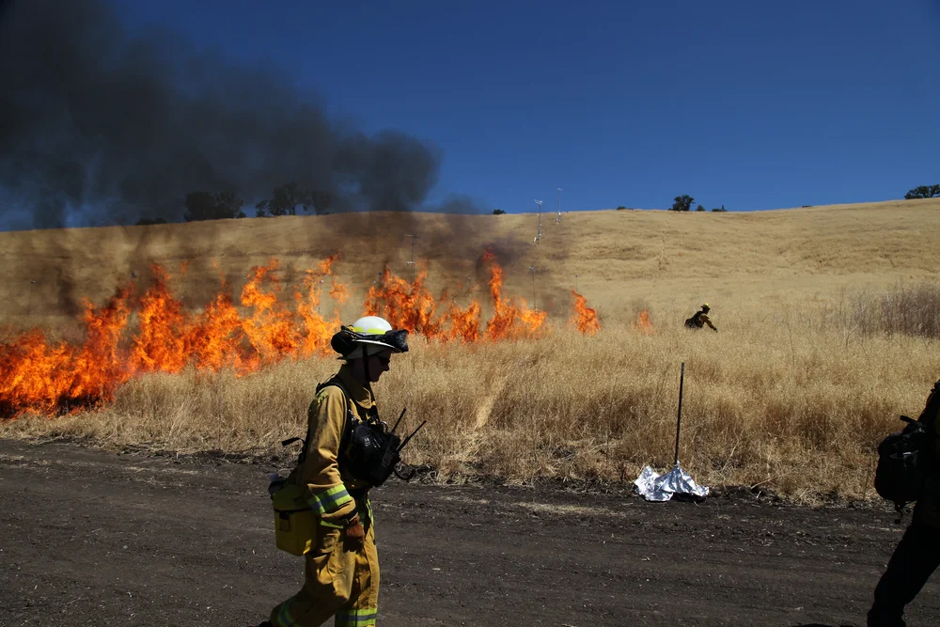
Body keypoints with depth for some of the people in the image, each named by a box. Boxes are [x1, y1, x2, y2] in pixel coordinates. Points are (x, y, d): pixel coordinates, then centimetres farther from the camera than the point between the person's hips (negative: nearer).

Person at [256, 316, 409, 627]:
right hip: (330, 509, -9)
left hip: (355, 505, 9)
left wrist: (359, 510, 19)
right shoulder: (334, 396, -20)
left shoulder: (363, 394, 9)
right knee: (332, 591, -1)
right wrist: (349, 518, -20)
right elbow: (321, 465, -23)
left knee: (365, 583, 12)